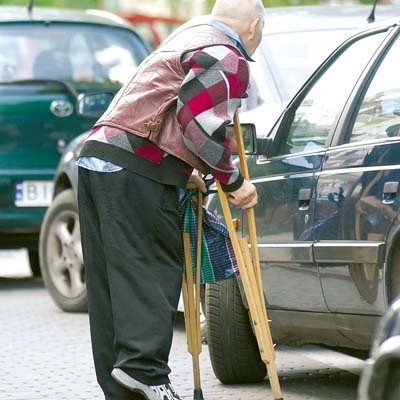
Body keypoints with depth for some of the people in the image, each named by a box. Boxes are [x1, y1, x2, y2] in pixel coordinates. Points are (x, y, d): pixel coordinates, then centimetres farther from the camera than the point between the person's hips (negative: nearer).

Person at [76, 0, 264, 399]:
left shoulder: (188, 38, 26)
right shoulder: (228, 59, -4)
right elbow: (200, 119, -17)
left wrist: (184, 172, 29)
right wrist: (232, 180, -7)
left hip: (97, 156, 9)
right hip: (136, 172, -9)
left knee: (110, 282, 7)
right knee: (151, 273, -8)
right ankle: (142, 367, -20)